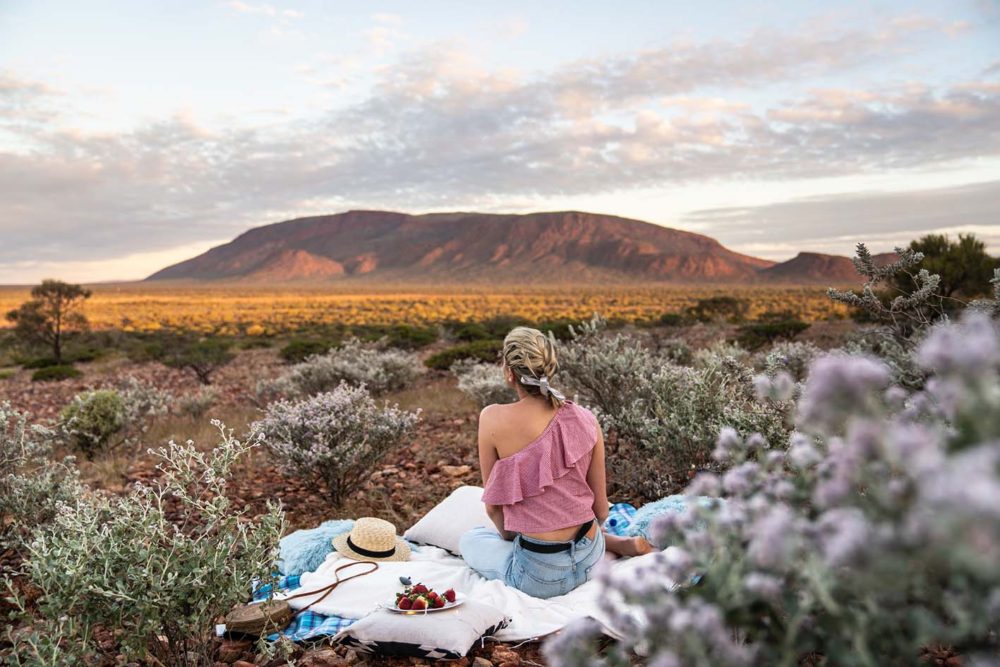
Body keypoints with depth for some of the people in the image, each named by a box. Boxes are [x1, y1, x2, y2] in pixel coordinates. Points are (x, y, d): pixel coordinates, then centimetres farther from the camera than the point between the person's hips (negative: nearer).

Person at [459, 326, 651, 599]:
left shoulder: (493, 419, -17)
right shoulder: (585, 419, -6)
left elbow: (493, 506, -5)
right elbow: (601, 508, 3)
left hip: (541, 576, -5)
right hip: (591, 559, 6)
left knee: (470, 540, 27)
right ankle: (618, 543, 17)